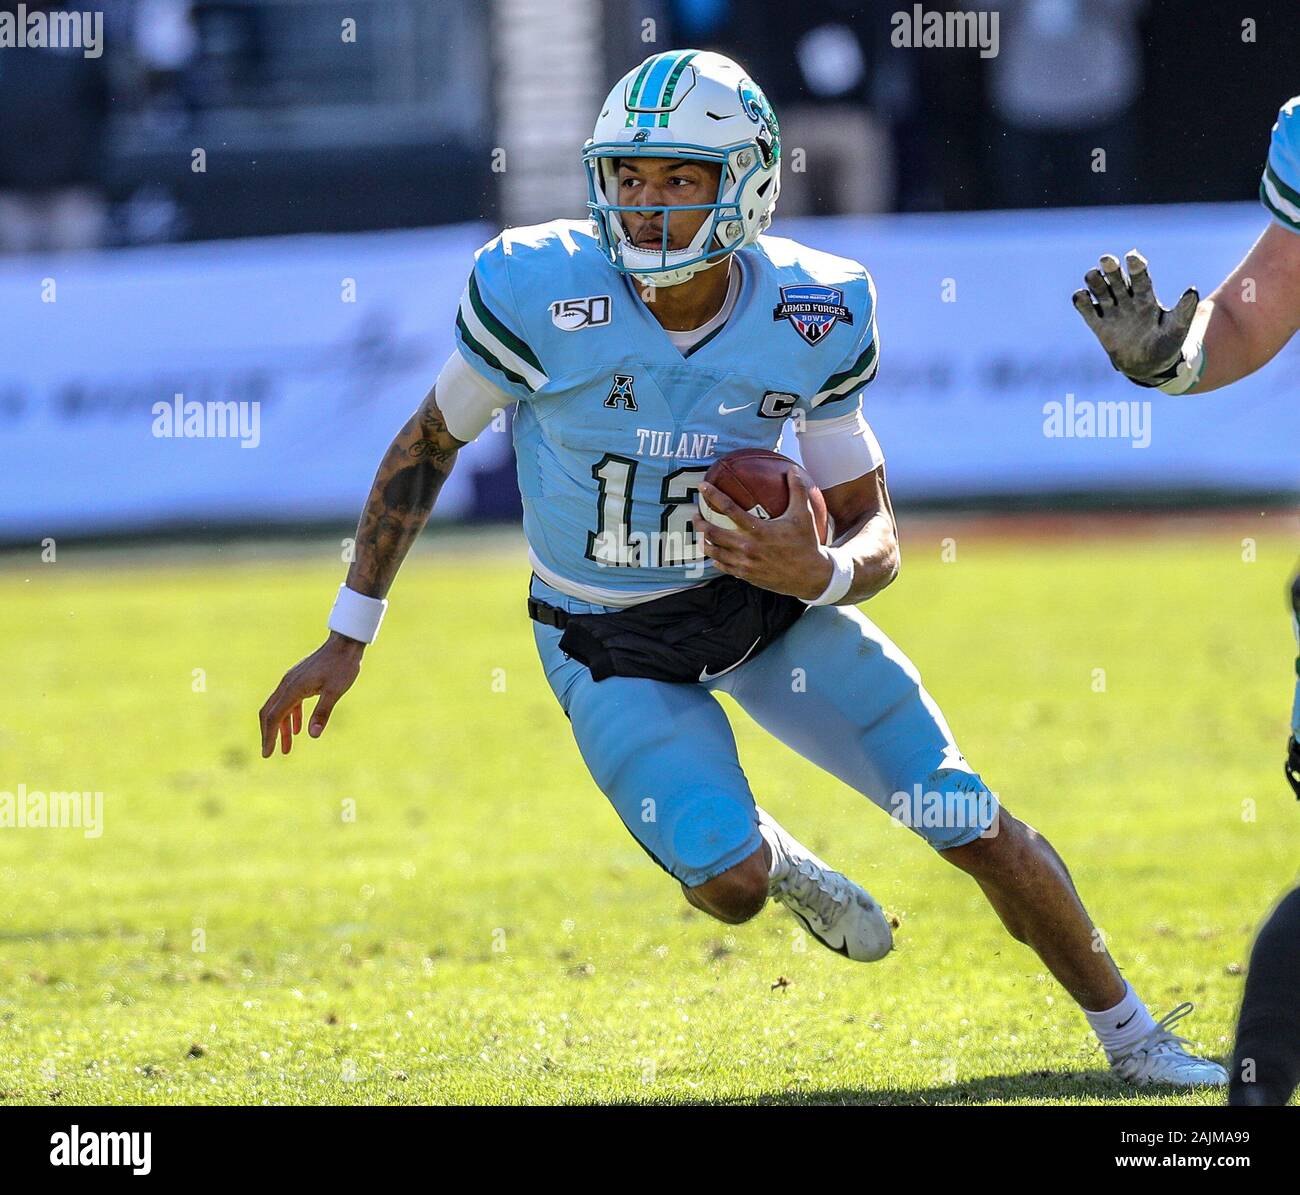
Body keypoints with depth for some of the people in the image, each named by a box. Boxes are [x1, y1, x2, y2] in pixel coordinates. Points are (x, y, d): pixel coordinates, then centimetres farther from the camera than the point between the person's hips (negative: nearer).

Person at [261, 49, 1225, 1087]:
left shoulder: (813, 317, -17)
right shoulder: (537, 289, -24)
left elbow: (876, 535, -9)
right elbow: (428, 447, -7)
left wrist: (820, 572, -34)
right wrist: (348, 639, -5)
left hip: (767, 602, 2)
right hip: (611, 640, -2)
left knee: (977, 831, 0)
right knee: (730, 886, -21)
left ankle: (1127, 1031, 25)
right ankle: (776, 861, 19)